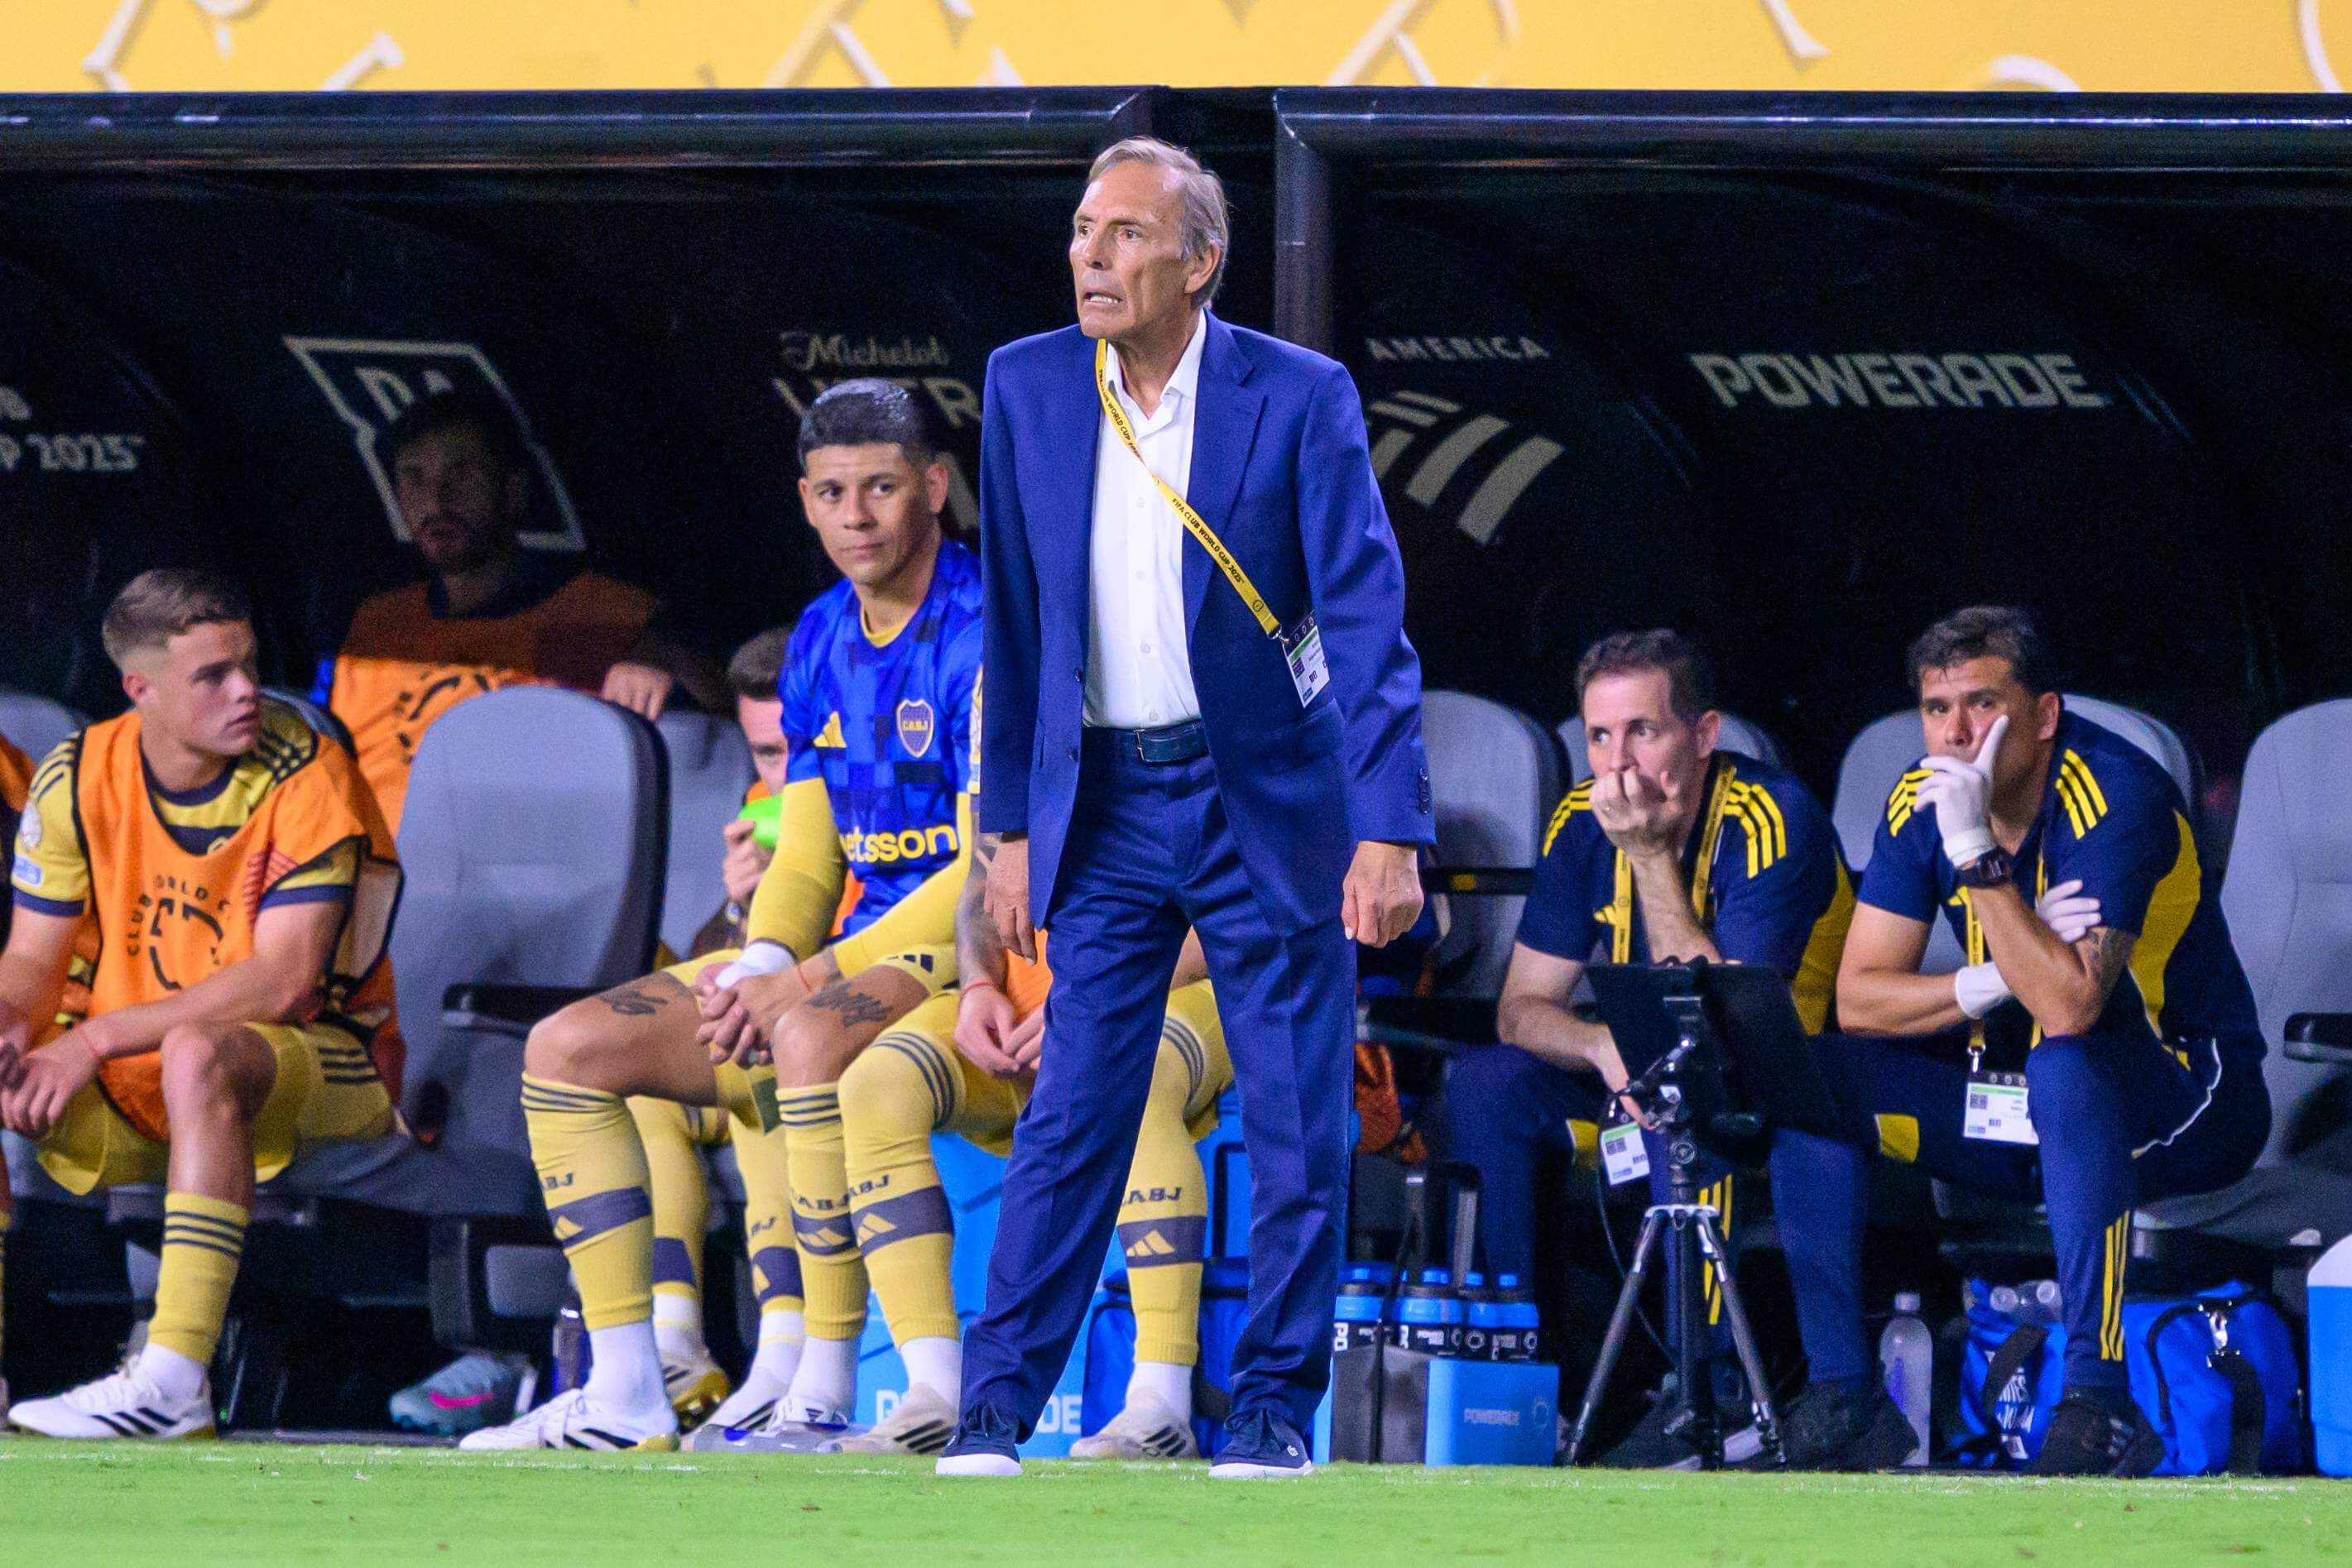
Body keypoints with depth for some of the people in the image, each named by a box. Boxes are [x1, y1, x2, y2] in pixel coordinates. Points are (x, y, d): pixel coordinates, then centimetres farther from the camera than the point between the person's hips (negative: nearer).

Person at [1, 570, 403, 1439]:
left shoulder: (304, 773, -16)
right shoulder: (79, 777, -1)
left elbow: (284, 983, -24)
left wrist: (96, 1040, -27)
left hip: (328, 1066, -6)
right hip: (130, 1085, 6)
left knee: (198, 1055, -38)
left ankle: (175, 1379, -45)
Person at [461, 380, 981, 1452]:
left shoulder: (987, 630, -13)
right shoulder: (821, 641, 13)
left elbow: (991, 869, -18)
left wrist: (820, 978, -20)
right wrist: (760, 965, -6)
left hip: (967, 960, -9)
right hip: (852, 952, 9)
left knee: (812, 1040, -41)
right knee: (568, 1051, 0)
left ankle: (825, 1390, -34)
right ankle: (626, 1394, -5)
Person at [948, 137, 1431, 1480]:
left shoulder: (1300, 398, -10)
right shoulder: (1029, 388, 0)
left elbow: (1369, 616, -13)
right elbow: (1017, 617, 8)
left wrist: (1390, 829, -20)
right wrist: (1014, 825, 7)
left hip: (1268, 796, -2)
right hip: (1106, 803, 2)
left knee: (1299, 1125, 1)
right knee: (1072, 1118, -2)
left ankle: (1276, 1406, 11)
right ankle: (997, 1407, -1)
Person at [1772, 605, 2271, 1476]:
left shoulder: (2113, 793, -23)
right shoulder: (1921, 801, -3)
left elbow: (2070, 1005, -35)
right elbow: (1857, 999, -7)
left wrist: (1975, 850, -36)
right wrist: (1997, 982, -23)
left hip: (2192, 1098, -7)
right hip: (2021, 1107, 7)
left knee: (2064, 1067, -39)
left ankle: (2099, 1400, -36)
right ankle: (1844, 1397, -8)